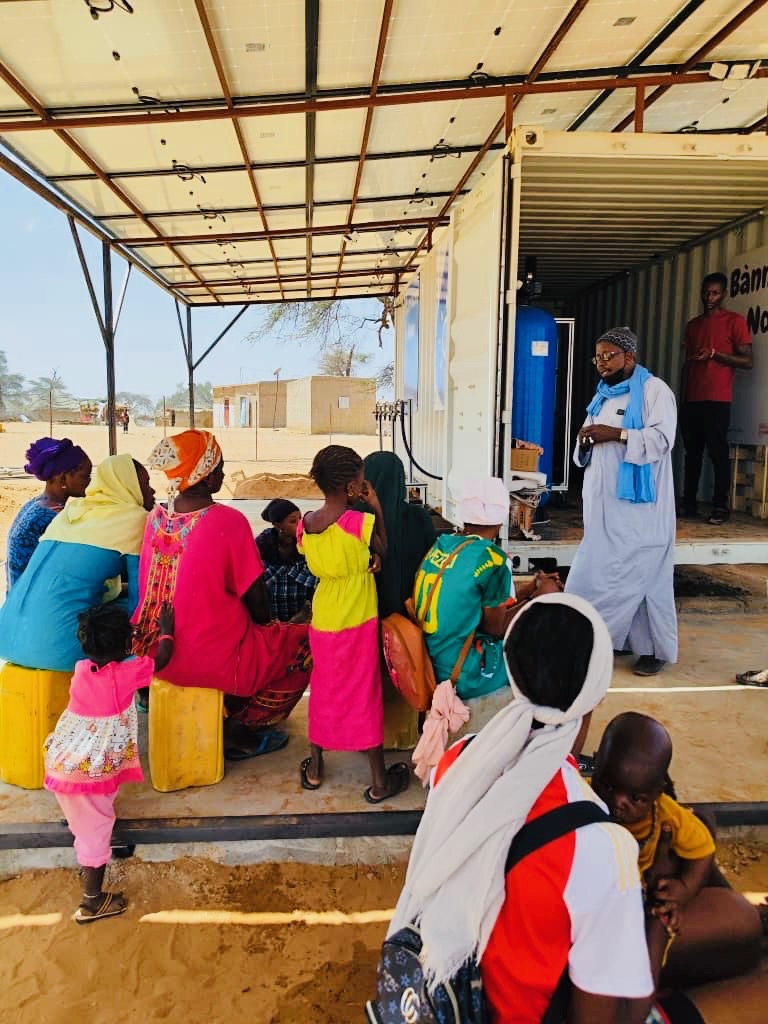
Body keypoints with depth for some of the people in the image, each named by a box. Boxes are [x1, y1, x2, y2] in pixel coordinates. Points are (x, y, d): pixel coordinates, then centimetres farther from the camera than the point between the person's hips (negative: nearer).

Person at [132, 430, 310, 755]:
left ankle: (231, 727, 25)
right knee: (305, 641, 12)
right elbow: (256, 599, -13)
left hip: (154, 652, 7)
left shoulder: (156, 518, -1)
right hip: (213, 658, -7)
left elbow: (151, 587, 11)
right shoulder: (229, 521, -19)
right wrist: (266, 625, 10)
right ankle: (236, 730, 16)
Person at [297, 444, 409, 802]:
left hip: (322, 620, 5)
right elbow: (385, 551, -2)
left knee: (324, 690, 19)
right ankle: (380, 780, 19)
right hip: (357, 621, -5)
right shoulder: (361, 522, -19)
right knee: (364, 694, 6)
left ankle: (314, 767, 33)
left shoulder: (304, 524, -3)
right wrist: (377, 507, -3)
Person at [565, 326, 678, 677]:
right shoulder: (603, 396, 19)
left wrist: (616, 434, -21)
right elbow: (586, 454, 23)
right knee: (600, 570, 7)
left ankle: (656, 647, 8)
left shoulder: (654, 390, -3)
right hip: (604, 502, 7)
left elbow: (661, 438, -16)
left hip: (639, 503, -7)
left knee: (642, 572, -4)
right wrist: (584, 442, 0)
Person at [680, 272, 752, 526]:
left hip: (717, 401, -5)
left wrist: (714, 354, -16)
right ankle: (689, 504, 11)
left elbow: (747, 361, -4)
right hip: (691, 400, 6)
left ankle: (720, 508, -3)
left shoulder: (735, 321, 1)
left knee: (718, 453, -6)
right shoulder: (693, 324, 19)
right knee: (692, 453, 7)